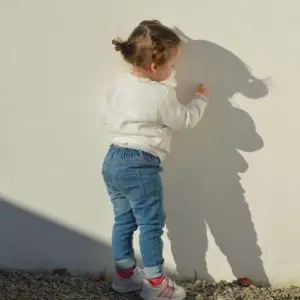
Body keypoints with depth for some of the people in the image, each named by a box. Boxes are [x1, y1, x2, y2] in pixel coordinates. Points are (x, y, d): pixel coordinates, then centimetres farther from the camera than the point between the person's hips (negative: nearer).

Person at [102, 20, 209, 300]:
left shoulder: (117, 85, 7)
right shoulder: (162, 95, -15)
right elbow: (185, 119, -1)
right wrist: (200, 99, 15)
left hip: (112, 160, 8)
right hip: (140, 166, -8)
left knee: (124, 220, 18)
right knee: (151, 223, 4)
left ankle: (125, 274, 30)